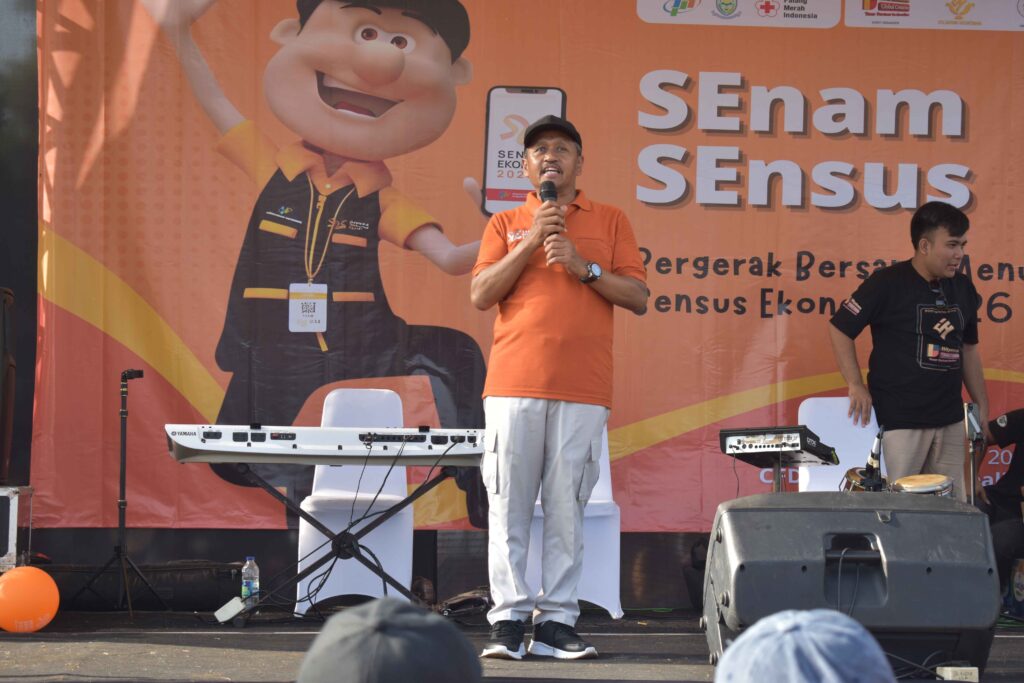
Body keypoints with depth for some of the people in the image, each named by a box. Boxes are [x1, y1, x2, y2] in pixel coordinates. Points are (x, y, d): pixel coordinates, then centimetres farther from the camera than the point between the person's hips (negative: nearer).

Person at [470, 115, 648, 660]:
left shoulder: (611, 222, 14)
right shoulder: (506, 225, 16)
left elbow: (638, 297, 7)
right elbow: (480, 295, 4)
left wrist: (584, 266, -7)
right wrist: (531, 242, -4)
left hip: (582, 390, 0)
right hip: (514, 384, 0)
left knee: (567, 508, -4)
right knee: (509, 507, -5)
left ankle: (556, 622, -2)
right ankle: (508, 620, -4)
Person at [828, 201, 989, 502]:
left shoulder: (962, 288, 8)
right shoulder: (887, 283, -10)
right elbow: (839, 328, -7)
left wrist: (982, 407, 15)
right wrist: (856, 386, -13)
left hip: (950, 421, 6)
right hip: (898, 420, -6)